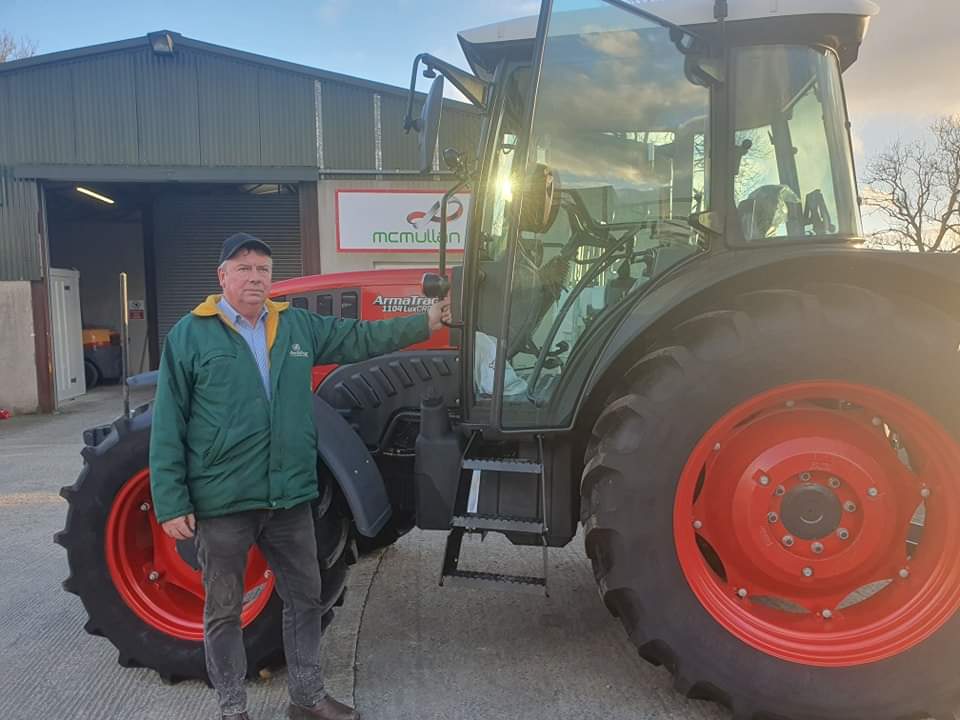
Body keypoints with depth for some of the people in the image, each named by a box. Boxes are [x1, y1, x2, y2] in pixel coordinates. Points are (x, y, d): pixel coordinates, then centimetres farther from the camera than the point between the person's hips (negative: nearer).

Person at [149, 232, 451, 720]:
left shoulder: (298, 326, 6)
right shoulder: (190, 335, -6)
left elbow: (359, 338, 14)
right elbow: (168, 428, -7)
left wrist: (424, 323, 7)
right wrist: (171, 504, -10)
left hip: (290, 496, 5)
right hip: (222, 501, -4)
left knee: (304, 596, 16)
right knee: (224, 610, 11)